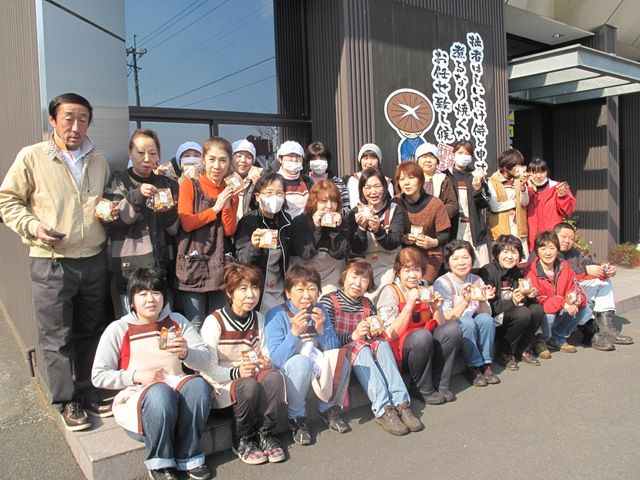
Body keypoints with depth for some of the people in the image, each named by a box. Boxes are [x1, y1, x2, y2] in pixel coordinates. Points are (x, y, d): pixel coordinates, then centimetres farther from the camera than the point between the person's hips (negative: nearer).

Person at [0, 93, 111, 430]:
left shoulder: (98, 161, 11)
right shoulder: (31, 157, -3)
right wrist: (33, 226, -14)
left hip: (94, 261, 4)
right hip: (51, 263, -4)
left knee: (91, 333, 13)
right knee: (57, 338, 4)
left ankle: (88, 393, 28)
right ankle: (67, 402, 19)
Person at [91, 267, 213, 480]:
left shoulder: (177, 322, 6)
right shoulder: (118, 330, -1)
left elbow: (205, 360, 1)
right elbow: (98, 376, -1)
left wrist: (186, 352, -21)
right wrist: (136, 376, -14)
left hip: (175, 386, 3)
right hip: (135, 395, -3)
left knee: (198, 385, -29)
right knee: (159, 393, -36)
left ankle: (188, 457, -12)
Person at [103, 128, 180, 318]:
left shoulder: (167, 184, 12)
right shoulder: (119, 182, 5)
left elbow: (175, 229, 9)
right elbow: (111, 220, -8)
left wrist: (169, 213, -11)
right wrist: (136, 197, -20)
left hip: (161, 266, 3)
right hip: (129, 268, -2)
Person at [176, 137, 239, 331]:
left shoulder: (230, 192, 12)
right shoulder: (190, 185, 0)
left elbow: (230, 231, 3)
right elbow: (186, 223, -11)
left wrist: (227, 205, -9)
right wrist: (215, 208, -8)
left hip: (220, 265, 4)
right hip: (193, 262, -4)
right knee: (195, 326, -4)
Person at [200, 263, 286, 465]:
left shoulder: (259, 319, 5)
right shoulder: (214, 322, -12)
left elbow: (265, 356, 9)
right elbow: (208, 369, -15)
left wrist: (266, 362, -15)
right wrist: (236, 373, -31)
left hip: (252, 375, 4)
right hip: (221, 384, -4)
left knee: (274, 376, -29)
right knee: (250, 386, -36)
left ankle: (265, 435, -11)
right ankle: (243, 441, -11)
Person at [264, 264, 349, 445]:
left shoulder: (320, 311, 1)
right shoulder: (276, 315, -14)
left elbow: (333, 350, -1)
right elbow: (276, 358, -21)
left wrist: (321, 330, -19)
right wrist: (294, 332, -32)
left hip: (317, 369, 5)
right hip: (287, 373, -4)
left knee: (340, 359, -23)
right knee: (301, 362, -36)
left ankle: (328, 408, 4)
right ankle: (296, 417, -12)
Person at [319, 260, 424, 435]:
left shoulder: (367, 304, 14)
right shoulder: (329, 301, -4)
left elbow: (373, 336, 14)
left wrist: (375, 333, -10)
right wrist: (353, 336, -25)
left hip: (365, 348, 5)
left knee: (381, 343, -24)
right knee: (360, 347, -32)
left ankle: (401, 403, -35)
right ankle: (382, 409, -43)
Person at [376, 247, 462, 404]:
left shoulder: (426, 290, 10)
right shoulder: (390, 292, -7)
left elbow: (441, 326, 9)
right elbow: (393, 335, -15)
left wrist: (436, 308, -9)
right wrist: (409, 305, -22)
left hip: (428, 348, 5)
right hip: (400, 352, -5)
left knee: (453, 328, -18)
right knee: (421, 335, -34)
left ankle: (440, 384, -9)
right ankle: (423, 389, -12)